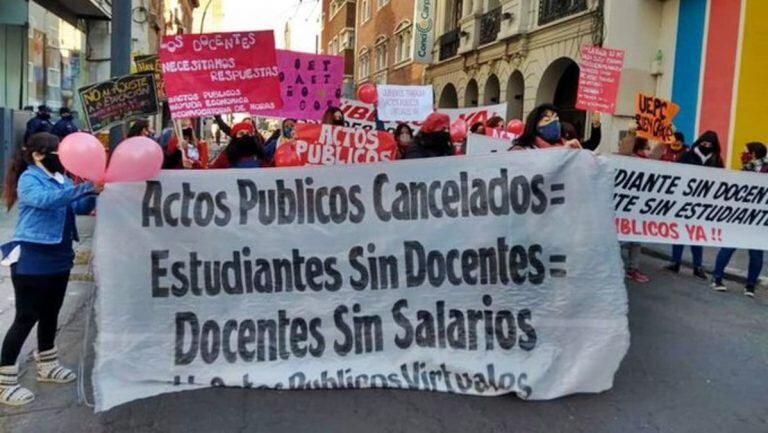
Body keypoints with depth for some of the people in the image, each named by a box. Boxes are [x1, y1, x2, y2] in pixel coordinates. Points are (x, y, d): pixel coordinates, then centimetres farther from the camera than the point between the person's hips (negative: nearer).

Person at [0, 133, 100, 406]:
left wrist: (96, 192, -9)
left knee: (50, 313, 17)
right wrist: (85, 188, -37)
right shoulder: (28, 180, -12)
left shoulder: (60, 178, 11)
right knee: (27, 317, -3)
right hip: (32, 259, -8)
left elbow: (80, 207, 9)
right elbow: (47, 199, -31)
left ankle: (47, 366, 33)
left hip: (58, 258, 8)